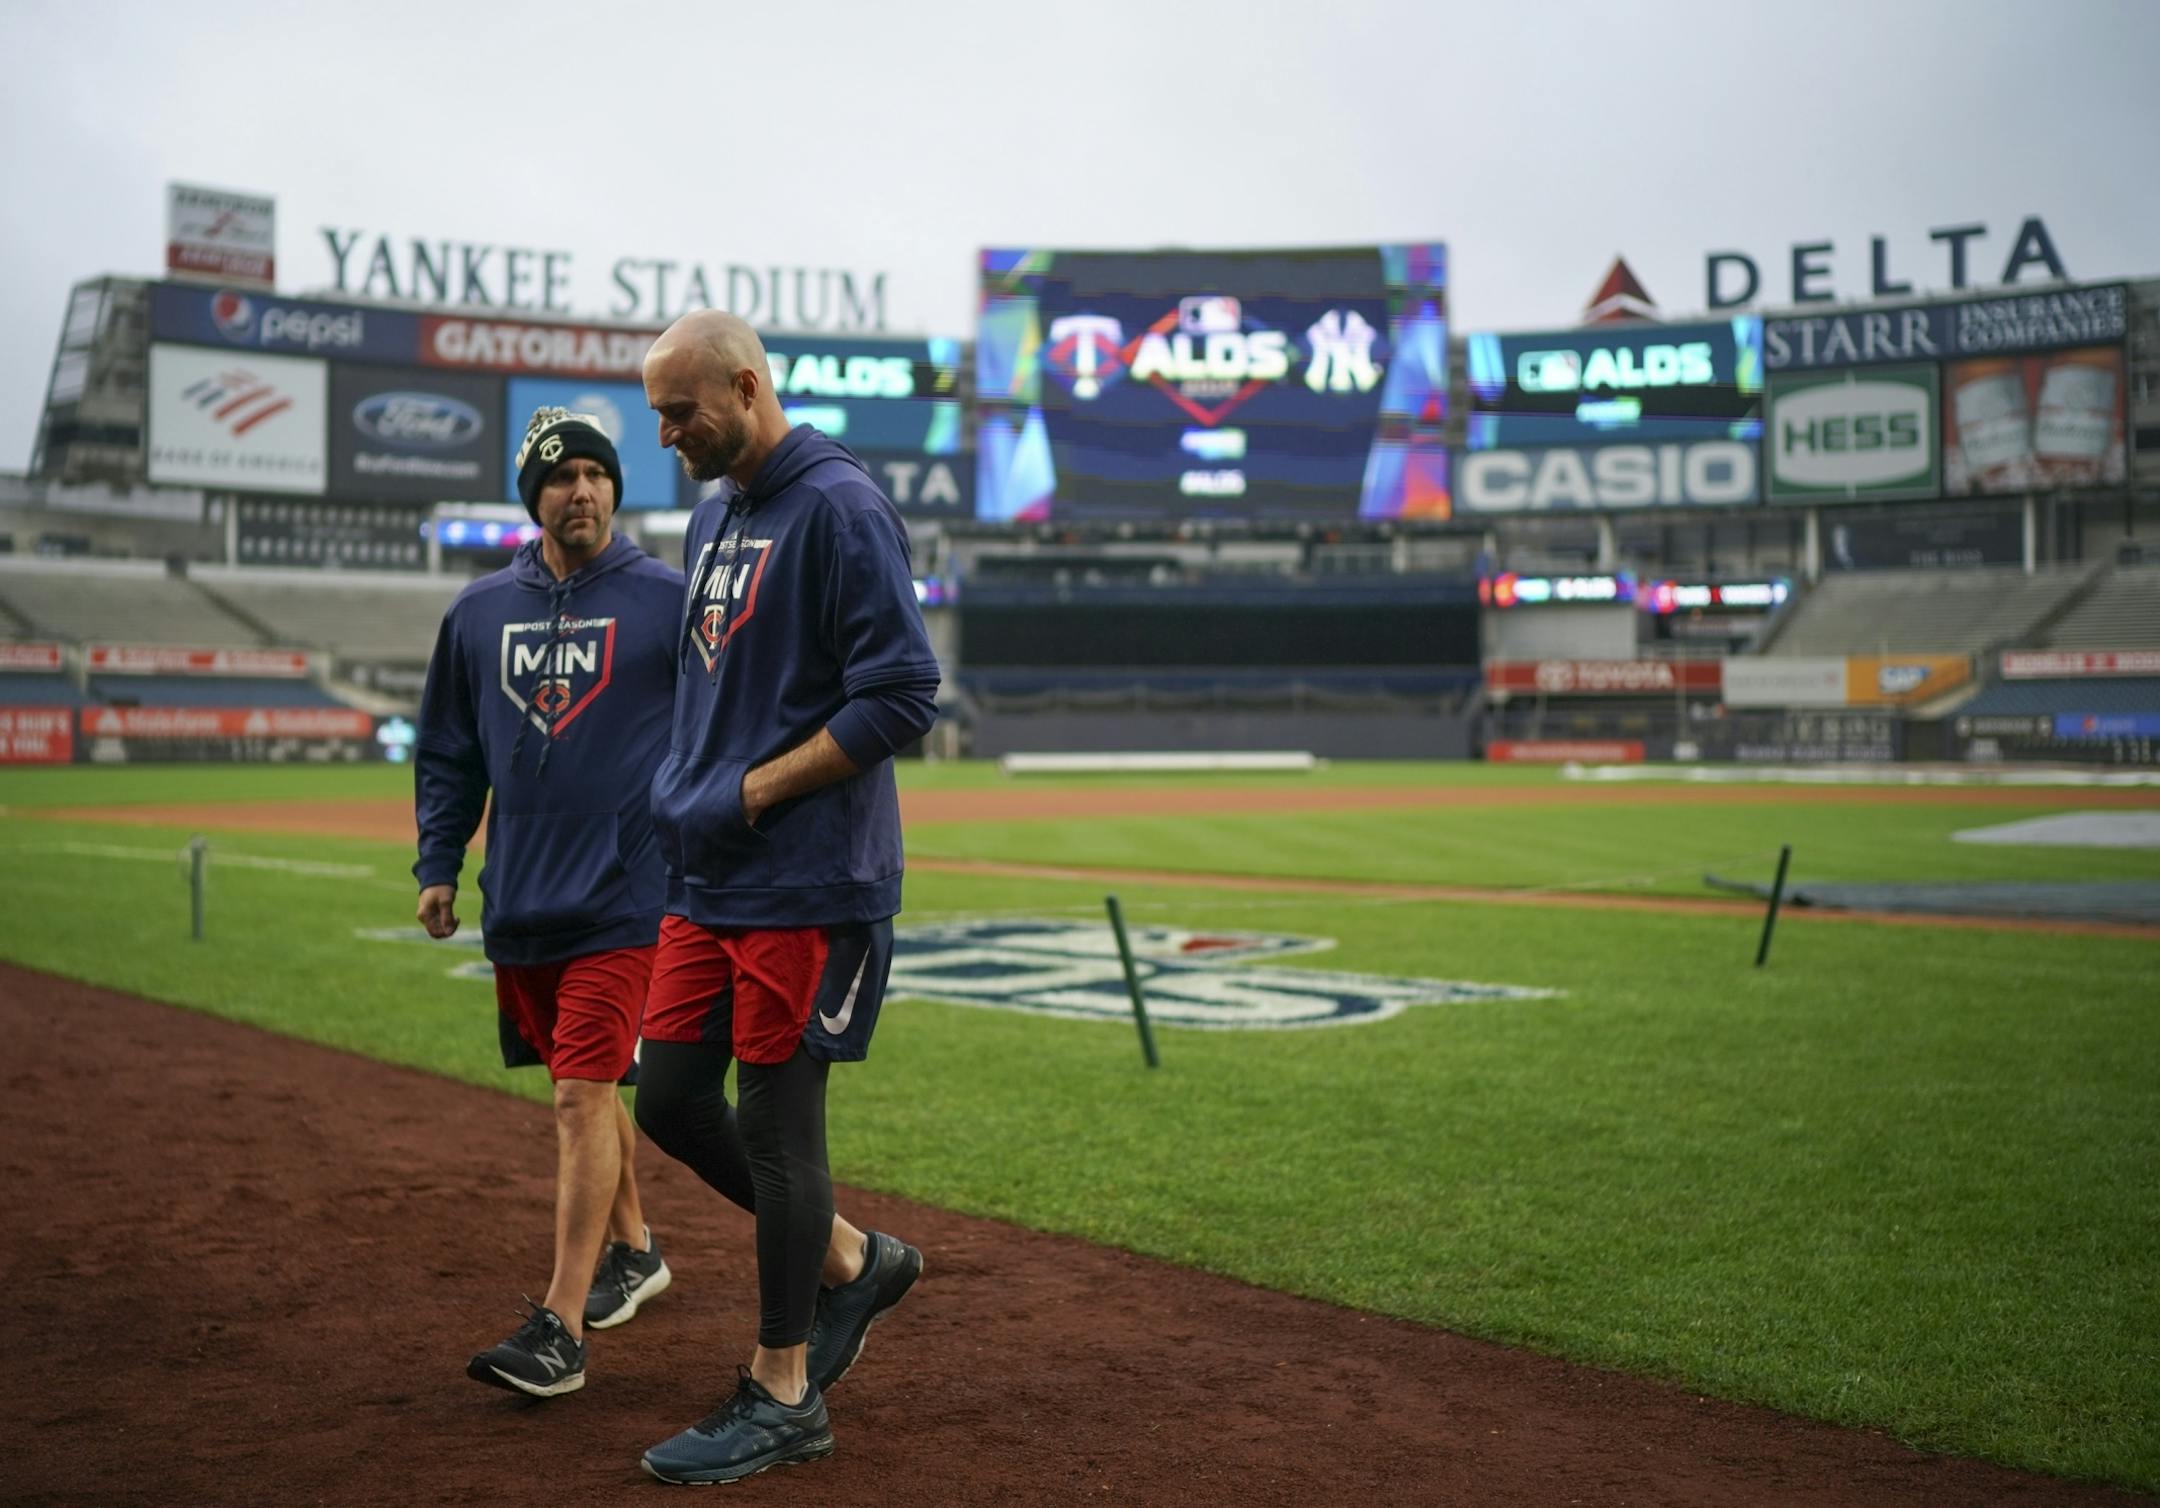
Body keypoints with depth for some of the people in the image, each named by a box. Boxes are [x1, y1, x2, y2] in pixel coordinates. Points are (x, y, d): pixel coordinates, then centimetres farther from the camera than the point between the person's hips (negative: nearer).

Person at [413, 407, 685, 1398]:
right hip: (519, 898, 5)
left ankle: (560, 1329, -8)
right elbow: (448, 751, 16)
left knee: (582, 1094, -10)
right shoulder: (479, 611, 9)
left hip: (625, 896, -5)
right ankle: (631, 1251, 36)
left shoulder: (668, 600, -2)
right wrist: (437, 865, 9)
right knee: (581, 1085, 17)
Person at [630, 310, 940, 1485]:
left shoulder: (840, 509, -13)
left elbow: (901, 700, -19)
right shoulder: (712, 516, 15)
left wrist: (749, 795, -17)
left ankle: (782, 1396, 15)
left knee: (775, 1123, -1)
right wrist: (679, 792, 8)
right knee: (670, 1100, 11)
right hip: (708, 882, 9)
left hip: (809, 888, -9)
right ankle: (852, 1261, 29)